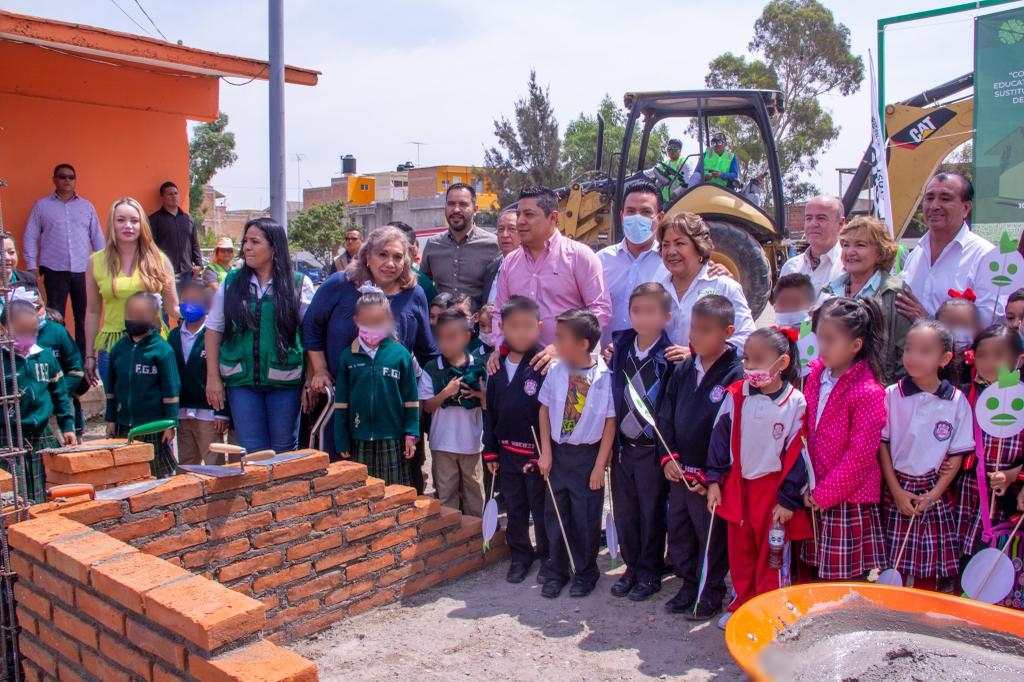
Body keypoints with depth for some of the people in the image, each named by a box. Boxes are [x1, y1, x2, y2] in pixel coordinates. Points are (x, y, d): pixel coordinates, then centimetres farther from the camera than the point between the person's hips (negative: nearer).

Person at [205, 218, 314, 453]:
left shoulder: (299, 283, -3)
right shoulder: (232, 282, 4)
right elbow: (213, 330, 8)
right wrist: (213, 377, 3)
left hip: (285, 380, -2)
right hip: (241, 380, 2)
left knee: (285, 452, 9)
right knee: (251, 453, 6)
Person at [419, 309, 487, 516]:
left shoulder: (479, 366, -2)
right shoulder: (431, 369, -3)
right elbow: (427, 407, -3)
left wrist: (479, 394, -17)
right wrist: (446, 392, -19)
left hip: (472, 442, 0)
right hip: (442, 443, 0)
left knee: (474, 491, 12)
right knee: (446, 493, 9)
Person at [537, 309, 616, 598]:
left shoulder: (604, 377, -16)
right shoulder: (556, 371, -6)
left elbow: (610, 422, -9)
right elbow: (545, 410, 5)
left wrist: (599, 465, -8)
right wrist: (546, 452, 1)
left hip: (588, 455, -3)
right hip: (558, 452, 4)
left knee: (586, 518, 9)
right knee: (555, 514, 13)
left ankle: (586, 572, 29)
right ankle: (556, 571, 29)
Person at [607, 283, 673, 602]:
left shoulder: (670, 357, -12)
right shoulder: (620, 350, 2)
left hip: (652, 449, -5)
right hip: (622, 446, 5)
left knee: (652, 513, 8)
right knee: (624, 512, 14)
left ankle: (650, 574, 24)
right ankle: (631, 568, 31)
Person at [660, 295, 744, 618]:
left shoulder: (735, 375, -15)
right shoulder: (683, 370, 5)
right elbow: (666, 415, 10)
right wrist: (668, 457, -2)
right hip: (677, 472, 6)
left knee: (711, 538, 9)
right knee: (678, 533, 17)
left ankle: (711, 594, 27)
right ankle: (688, 585, 35)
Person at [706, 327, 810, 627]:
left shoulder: (796, 403, -13)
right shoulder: (736, 396, -4)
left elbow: (797, 454, -10)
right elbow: (720, 437, 2)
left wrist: (788, 499, -9)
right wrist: (715, 480, 0)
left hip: (773, 488, -3)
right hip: (737, 485, 4)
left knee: (770, 555, 9)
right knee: (739, 551, 16)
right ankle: (743, 605, 32)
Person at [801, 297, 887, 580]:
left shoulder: (868, 392, -18)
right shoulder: (816, 374, 3)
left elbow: (859, 456, -18)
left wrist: (823, 494, -13)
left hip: (848, 501, -6)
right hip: (816, 496, 6)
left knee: (846, 576, 6)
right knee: (818, 575, 17)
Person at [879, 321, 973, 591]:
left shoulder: (957, 401, -4)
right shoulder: (892, 396, -5)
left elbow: (956, 455, 1)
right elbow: (882, 445, -1)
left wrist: (934, 494, -7)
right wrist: (897, 492, -7)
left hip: (934, 492, 1)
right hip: (897, 490, -1)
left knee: (929, 571, 7)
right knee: (894, 567, 2)